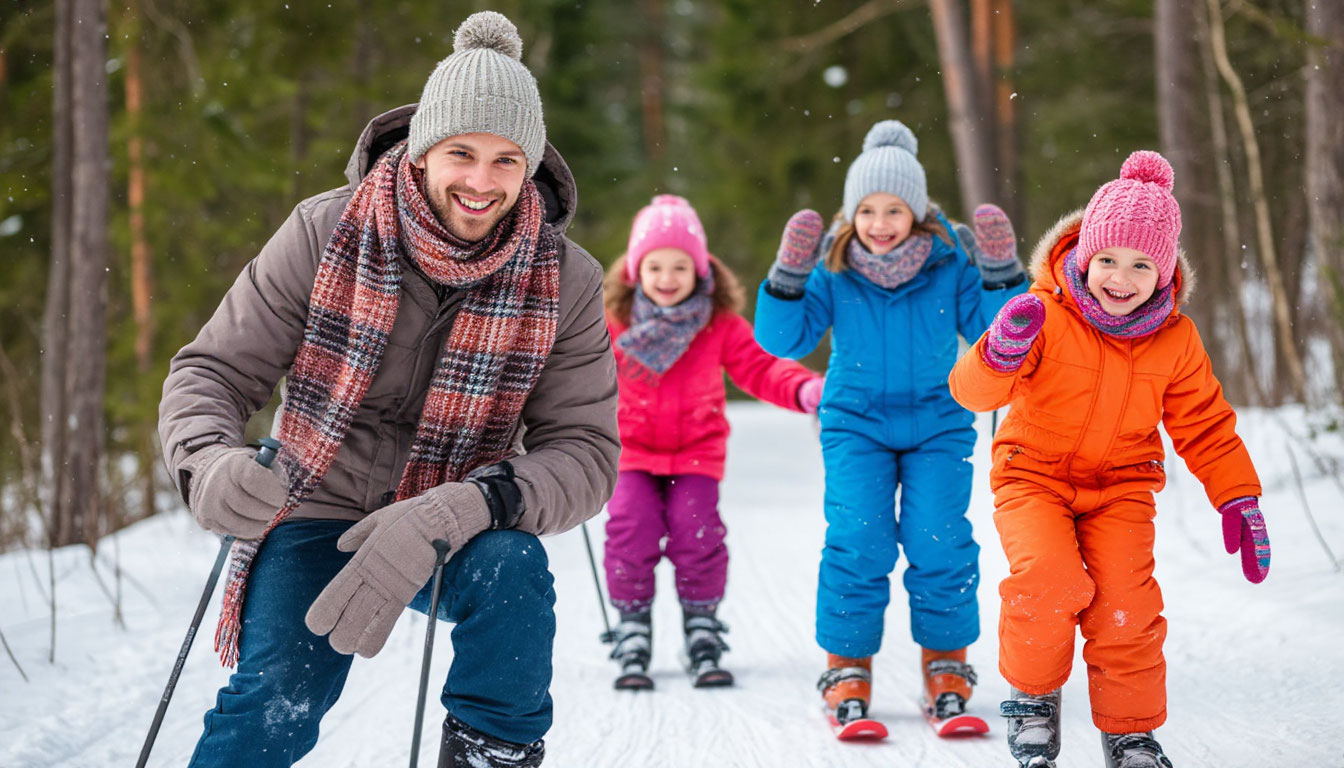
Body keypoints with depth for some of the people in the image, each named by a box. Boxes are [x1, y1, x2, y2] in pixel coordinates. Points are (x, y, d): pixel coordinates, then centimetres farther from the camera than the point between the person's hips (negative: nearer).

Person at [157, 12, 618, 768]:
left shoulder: (564, 281, -10)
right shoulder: (326, 233, -12)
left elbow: (585, 453, -14)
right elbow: (210, 373, -7)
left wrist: (454, 514, -33)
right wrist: (208, 464, -32)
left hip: (455, 538, 1)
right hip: (319, 517, -1)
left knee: (511, 565, -32)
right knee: (276, 704, -24)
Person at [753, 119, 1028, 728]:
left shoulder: (950, 263, -7)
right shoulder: (833, 269, -7)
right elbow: (782, 339, -10)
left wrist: (1001, 275, -20)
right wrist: (789, 276, -24)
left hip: (938, 423, 0)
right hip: (856, 421, 0)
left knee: (940, 541, -10)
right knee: (858, 542, -12)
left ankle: (946, 664, 7)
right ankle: (848, 667, 3)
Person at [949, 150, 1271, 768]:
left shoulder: (1175, 340, -4)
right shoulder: (1045, 315, -16)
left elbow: (1205, 425, 7)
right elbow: (972, 391, -22)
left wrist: (1238, 499, 0)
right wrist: (1002, 354, -43)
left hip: (1120, 483, 3)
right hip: (1034, 474, -2)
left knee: (1125, 602, -14)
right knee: (1048, 578, -27)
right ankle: (1032, 694, 0)